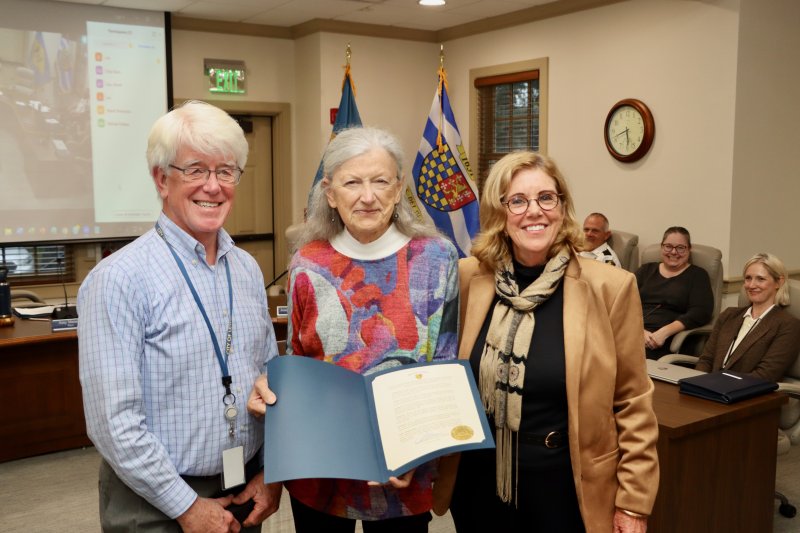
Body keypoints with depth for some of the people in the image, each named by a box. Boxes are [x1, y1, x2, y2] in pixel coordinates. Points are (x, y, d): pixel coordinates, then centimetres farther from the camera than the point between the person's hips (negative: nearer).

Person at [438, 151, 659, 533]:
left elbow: (634, 405, -5)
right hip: (480, 485, 2)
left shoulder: (609, 287, -11)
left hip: (565, 488, -2)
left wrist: (633, 501, -5)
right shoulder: (467, 278, -5)